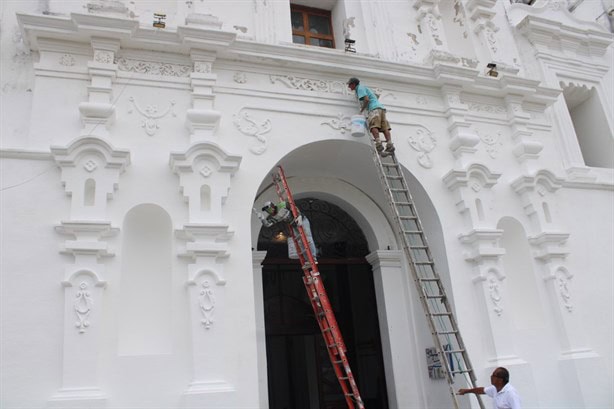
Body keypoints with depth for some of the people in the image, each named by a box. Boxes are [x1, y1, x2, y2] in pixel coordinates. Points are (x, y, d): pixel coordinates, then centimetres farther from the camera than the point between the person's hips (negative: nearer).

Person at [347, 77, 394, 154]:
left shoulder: (360, 88, 5)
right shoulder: (364, 88, 34)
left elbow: (366, 99, -10)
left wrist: (361, 111, -3)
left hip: (374, 108, -8)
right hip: (381, 108, 8)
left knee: (373, 126, -21)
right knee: (384, 127, -8)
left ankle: (378, 144, -38)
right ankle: (390, 145, -24)